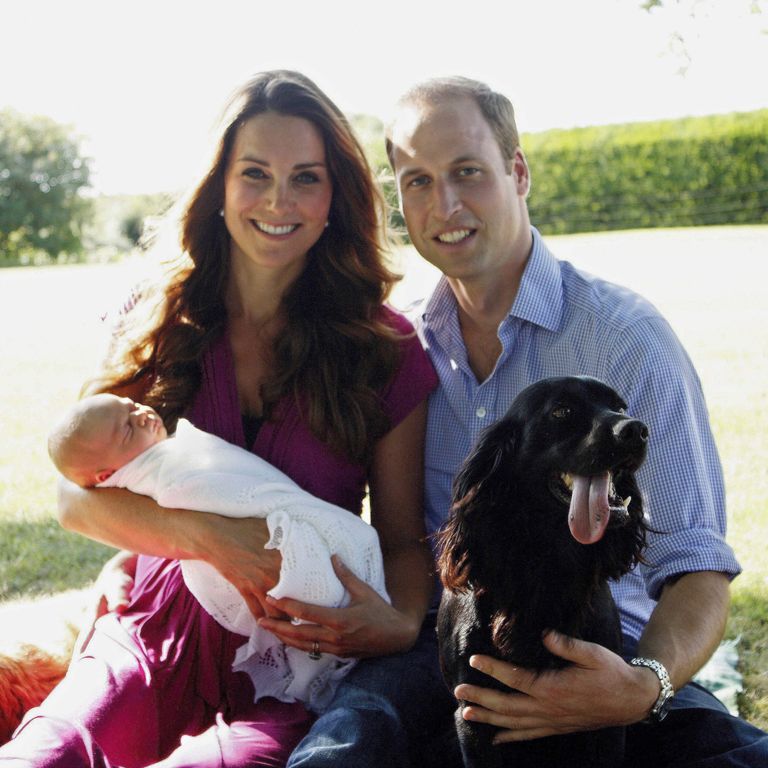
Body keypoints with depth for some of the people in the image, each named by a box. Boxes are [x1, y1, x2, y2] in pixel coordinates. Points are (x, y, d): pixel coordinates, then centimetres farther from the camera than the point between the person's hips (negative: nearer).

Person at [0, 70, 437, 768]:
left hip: (297, 660, -1)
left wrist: (404, 623, -18)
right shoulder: (161, 323, 6)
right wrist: (207, 536, -19)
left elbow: (404, 536, 5)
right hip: (158, 643, 1)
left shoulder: (386, 349, 1)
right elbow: (77, 494, -1)